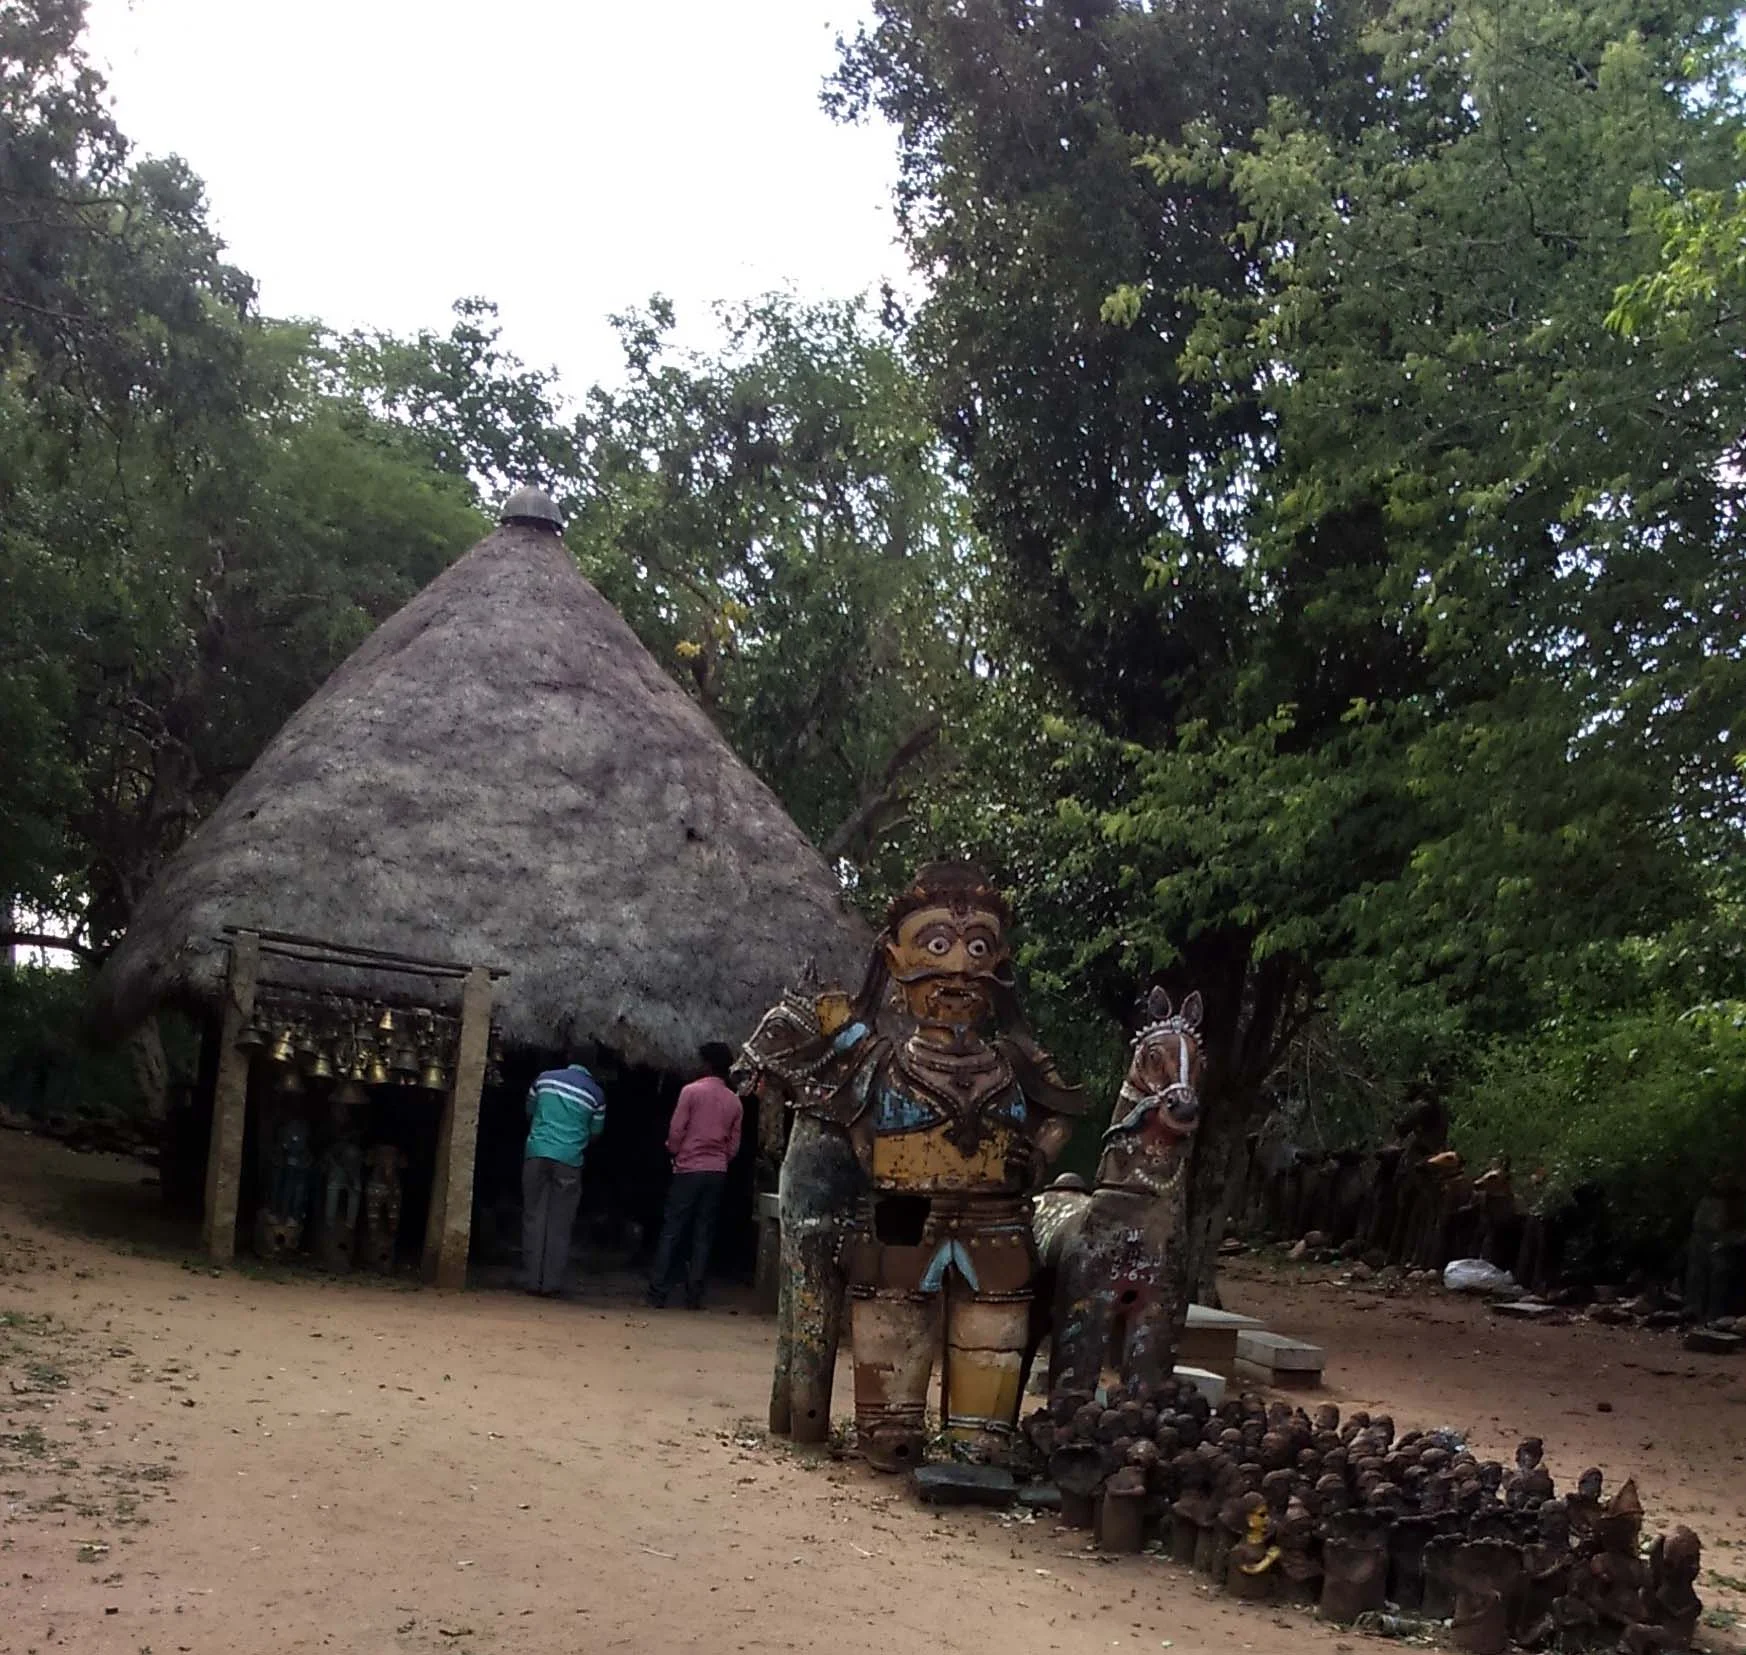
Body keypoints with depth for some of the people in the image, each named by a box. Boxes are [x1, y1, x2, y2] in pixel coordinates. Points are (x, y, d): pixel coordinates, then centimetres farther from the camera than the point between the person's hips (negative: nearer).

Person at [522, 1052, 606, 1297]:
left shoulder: (545, 1078, 10)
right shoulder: (595, 1092, 4)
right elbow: (595, 1133, 12)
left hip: (537, 1153, 2)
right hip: (568, 1159, -2)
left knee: (534, 1218, 5)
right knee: (559, 1224, 3)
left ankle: (533, 1281, 2)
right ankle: (551, 1284, 0)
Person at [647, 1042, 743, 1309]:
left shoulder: (691, 1091, -6)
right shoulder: (734, 1101, 7)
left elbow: (676, 1132, -6)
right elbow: (734, 1145, 9)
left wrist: (674, 1153, 12)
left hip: (689, 1169, -3)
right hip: (717, 1173, 3)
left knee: (672, 1231, 1)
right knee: (703, 1234, 6)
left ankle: (657, 1293, -1)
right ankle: (694, 1294, 3)